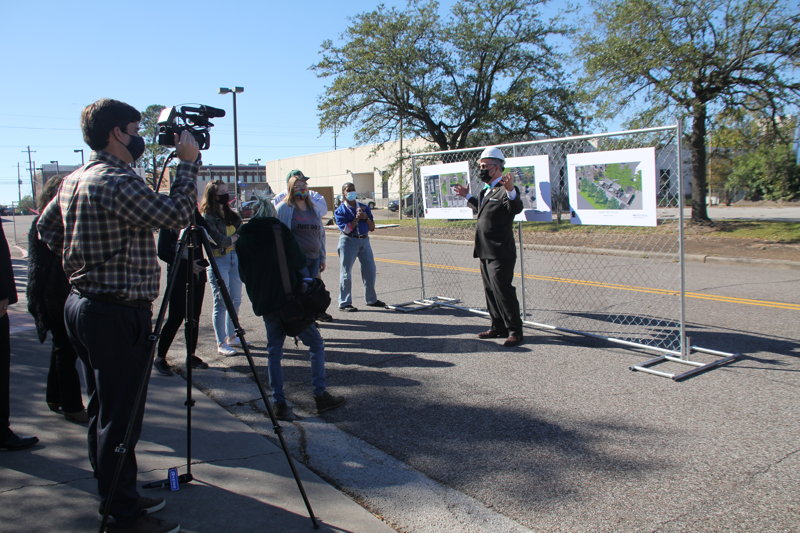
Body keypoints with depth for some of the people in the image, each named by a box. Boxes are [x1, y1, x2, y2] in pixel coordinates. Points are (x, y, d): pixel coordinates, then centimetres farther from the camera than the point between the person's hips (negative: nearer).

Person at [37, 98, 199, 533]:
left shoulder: (72, 181, 12)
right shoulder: (117, 182, -19)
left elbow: (46, 227, 23)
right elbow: (175, 213, -25)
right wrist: (188, 163, -15)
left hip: (81, 302, 10)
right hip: (118, 313, -10)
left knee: (104, 410, 17)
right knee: (120, 415, -2)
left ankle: (116, 497, 31)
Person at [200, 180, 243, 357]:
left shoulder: (229, 213, 12)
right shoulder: (207, 217, -10)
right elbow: (219, 240, -18)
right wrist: (235, 238, -2)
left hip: (234, 257, 7)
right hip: (217, 261, -7)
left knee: (235, 300, 11)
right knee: (221, 302, -5)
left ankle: (231, 337, 25)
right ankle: (221, 344, 2)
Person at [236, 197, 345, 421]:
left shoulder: (243, 237, 6)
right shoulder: (279, 229, -6)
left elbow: (243, 274, 10)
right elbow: (299, 263, -8)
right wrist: (304, 285, 9)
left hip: (264, 304, 4)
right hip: (290, 299, -4)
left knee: (274, 351, 12)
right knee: (316, 344, 7)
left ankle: (279, 403, 8)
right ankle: (321, 396, 5)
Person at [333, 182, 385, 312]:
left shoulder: (364, 207, 12)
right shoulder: (340, 210, -2)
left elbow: (372, 227, 9)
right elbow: (346, 229, -13)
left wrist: (366, 217, -8)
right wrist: (357, 218, -20)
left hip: (364, 240, 5)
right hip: (349, 241, -5)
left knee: (370, 271, 9)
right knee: (346, 273, -2)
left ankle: (371, 299, 24)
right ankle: (344, 303, 4)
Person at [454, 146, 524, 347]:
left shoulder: (506, 189, -13)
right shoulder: (487, 191, 17)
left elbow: (516, 208, -30)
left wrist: (511, 191, -47)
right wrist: (468, 197, 34)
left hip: (500, 253, -10)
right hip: (485, 252, 10)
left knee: (503, 291, -7)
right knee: (490, 291, 15)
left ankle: (515, 331, 3)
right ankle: (498, 327, 26)